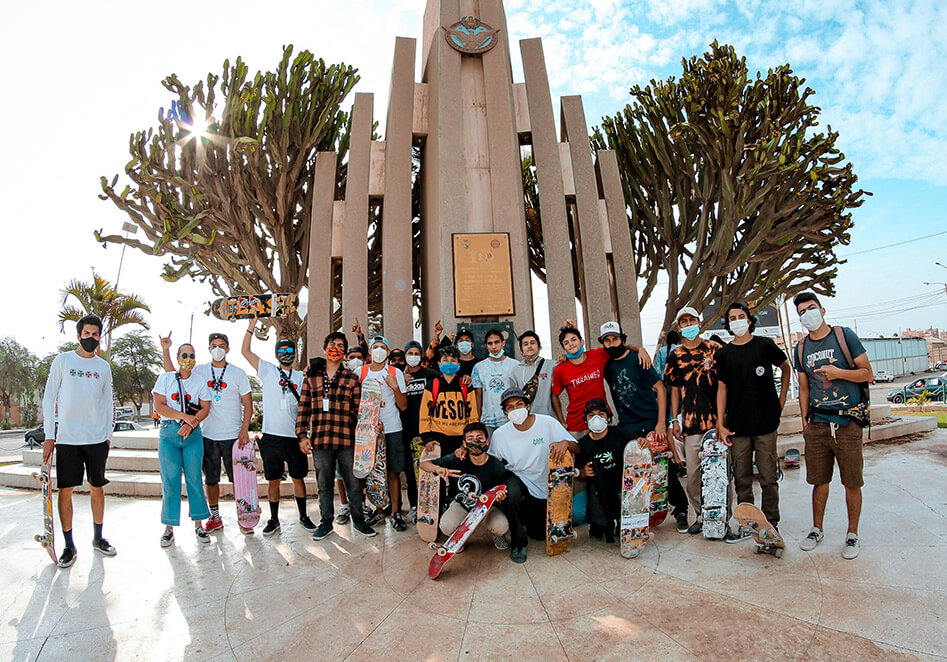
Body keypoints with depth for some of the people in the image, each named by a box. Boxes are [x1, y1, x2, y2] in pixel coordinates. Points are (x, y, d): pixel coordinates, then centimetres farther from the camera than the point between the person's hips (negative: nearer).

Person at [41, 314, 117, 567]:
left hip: (97, 438, 2)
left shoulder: (103, 367, 9)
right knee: (66, 490, 0)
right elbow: (49, 399, 2)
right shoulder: (62, 361, 3)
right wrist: (49, 436, -4)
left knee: (97, 487, 8)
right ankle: (69, 546, 12)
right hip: (67, 438, -2)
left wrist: (108, 436, 7)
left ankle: (98, 538, 22)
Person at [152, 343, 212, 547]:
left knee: (194, 480, 1)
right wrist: (184, 416, -13)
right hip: (169, 433, -1)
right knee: (170, 481, 0)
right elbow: (159, 406, -2)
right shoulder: (165, 378, 7)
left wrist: (190, 424, -13)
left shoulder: (199, 382, 9)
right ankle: (169, 528, 11)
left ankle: (198, 524, 10)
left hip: (193, 434, 1)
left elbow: (205, 408, 3)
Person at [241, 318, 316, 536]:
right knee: (273, 479, 8)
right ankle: (274, 520, 23)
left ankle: (303, 517, 23)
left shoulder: (302, 377, 9)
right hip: (272, 435, 0)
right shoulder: (268, 371, 6)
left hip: (295, 435, 1)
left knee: (298, 477, 9)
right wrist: (252, 324, -6)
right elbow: (245, 351, -1)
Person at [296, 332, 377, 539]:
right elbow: (303, 408, 8)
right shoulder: (312, 376, 9)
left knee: (353, 483, 6)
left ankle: (358, 520, 22)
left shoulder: (352, 378, 6)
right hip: (320, 440, 1)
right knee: (324, 484, 12)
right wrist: (302, 435, 1)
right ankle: (326, 522, 27)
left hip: (347, 441, -1)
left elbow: (358, 409, 6)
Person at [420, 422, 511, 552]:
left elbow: (500, 497, -8)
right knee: (447, 527, -29)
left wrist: (500, 498, -34)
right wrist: (438, 469, -35)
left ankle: (499, 535, 12)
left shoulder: (497, 467, -16)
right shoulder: (456, 460, -16)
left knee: (501, 526, -29)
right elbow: (424, 463, -12)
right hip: (460, 503, 0)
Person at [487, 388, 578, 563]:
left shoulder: (547, 423, -14)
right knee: (512, 490, -35)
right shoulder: (499, 435, -11)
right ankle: (518, 543, -12)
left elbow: (576, 449, -11)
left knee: (543, 533, 5)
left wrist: (565, 443, -35)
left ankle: (527, 516, 40)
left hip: (545, 488, 1)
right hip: (518, 479, -1)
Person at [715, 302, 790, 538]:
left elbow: (785, 368, 17)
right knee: (741, 478, 8)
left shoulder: (765, 345, 2)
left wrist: (781, 401, 11)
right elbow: (722, 388, 6)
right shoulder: (724, 353, 6)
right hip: (737, 425, 2)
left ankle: (770, 525, 16)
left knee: (768, 478, 2)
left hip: (766, 422, -2)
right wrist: (720, 424, 0)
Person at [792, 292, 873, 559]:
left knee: (852, 483, 4)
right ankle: (817, 529, 24)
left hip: (848, 420, -3)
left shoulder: (844, 336, 0)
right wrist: (804, 420, 9)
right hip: (817, 424, 3)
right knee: (819, 480, 10)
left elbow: (867, 373, 0)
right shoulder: (801, 348, 10)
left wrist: (839, 372, -18)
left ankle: (852, 534, 21)